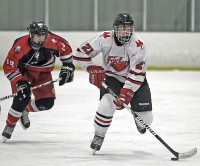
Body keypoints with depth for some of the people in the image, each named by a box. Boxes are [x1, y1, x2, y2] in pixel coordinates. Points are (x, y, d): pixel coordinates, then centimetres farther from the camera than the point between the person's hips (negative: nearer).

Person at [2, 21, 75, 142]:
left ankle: (25, 110, 24)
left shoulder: (53, 41, -24)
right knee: (23, 97, -25)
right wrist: (20, 82, -36)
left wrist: (67, 67, -5)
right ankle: (9, 126, -7)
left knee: (47, 102, -5)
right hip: (23, 71, -4)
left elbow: (66, 49, -3)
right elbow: (9, 67, -27)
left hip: (43, 73, 4)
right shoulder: (20, 46, -32)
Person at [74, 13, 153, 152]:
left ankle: (139, 122, 35)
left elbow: (137, 74, -28)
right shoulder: (104, 39, -21)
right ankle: (99, 136, -5)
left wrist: (125, 94, -35)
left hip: (134, 79, 0)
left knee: (146, 118, -6)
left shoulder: (138, 46, -26)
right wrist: (93, 70, -21)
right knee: (107, 103, -28)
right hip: (111, 77, 0)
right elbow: (81, 53, -12)